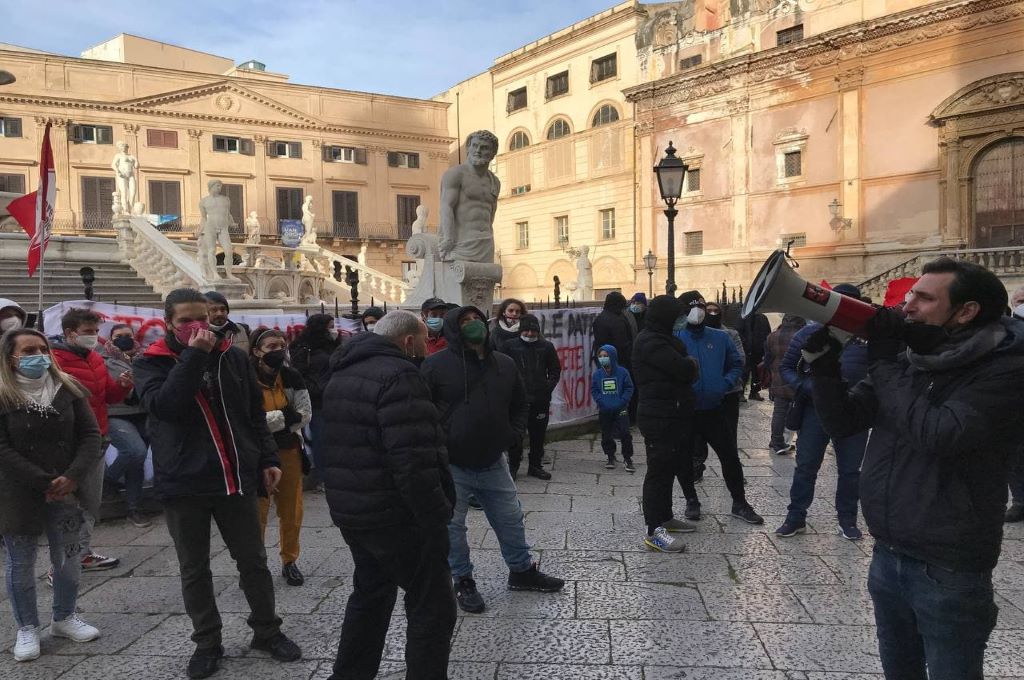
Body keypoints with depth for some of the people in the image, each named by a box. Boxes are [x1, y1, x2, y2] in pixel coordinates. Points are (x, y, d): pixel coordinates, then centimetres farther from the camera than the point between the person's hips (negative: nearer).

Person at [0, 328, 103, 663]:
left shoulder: (68, 389, 1)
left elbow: (90, 435, -2)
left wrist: (72, 477, -15)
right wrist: (44, 483, -17)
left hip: (65, 492, 3)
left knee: (68, 559, 11)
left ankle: (64, 618, 29)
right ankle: (27, 628, 23)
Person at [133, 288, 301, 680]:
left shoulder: (233, 357, 5)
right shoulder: (151, 363, -2)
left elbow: (255, 413, 10)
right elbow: (164, 405, -22)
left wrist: (268, 459, 4)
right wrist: (193, 355, -23)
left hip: (236, 478, 2)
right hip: (183, 483, -1)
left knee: (253, 561, 11)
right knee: (194, 570, 11)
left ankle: (267, 631, 28)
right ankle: (207, 642, 28)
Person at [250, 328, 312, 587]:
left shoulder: (292, 377, -1)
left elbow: (305, 414, -4)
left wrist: (271, 421, -14)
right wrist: (286, 415, -19)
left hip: (289, 451, 4)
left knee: (292, 512, 11)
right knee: (257, 514, 2)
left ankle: (290, 561, 27)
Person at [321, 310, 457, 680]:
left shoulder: (343, 374, 12)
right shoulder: (398, 375, -19)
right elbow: (413, 461, -26)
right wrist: (436, 517, -20)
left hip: (351, 510, 10)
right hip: (394, 515, -10)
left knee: (370, 594, 25)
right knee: (433, 606, 2)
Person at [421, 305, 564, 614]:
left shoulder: (504, 364, 5)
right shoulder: (436, 365, -10)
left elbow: (520, 405, 18)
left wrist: (511, 435, 4)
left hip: (493, 462, 4)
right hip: (451, 465, -4)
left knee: (511, 519, 15)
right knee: (453, 526, 7)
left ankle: (522, 571, 35)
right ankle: (463, 582, 27)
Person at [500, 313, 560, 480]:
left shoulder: (546, 346, 6)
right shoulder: (509, 346, -1)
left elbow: (555, 370, 13)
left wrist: (549, 386, 0)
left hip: (540, 399, 3)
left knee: (538, 435, 11)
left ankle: (536, 466, 25)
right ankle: (513, 466, 18)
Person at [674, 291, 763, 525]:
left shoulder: (720, 338, 0)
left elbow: (737, 364, 9)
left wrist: (726, 383, -7)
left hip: (714, 410, 2)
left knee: (730, 457, 6)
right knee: (684, 459, 9)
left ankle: (739, 503, 22)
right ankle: (691, 500, 29)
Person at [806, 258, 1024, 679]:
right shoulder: (904, 358, 4)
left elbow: (941, 436, -28)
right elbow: (841, 422, 2)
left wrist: (883, 362, -19)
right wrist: (823, 360, -13)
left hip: (948, 569, -6)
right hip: (887, 554, 6)